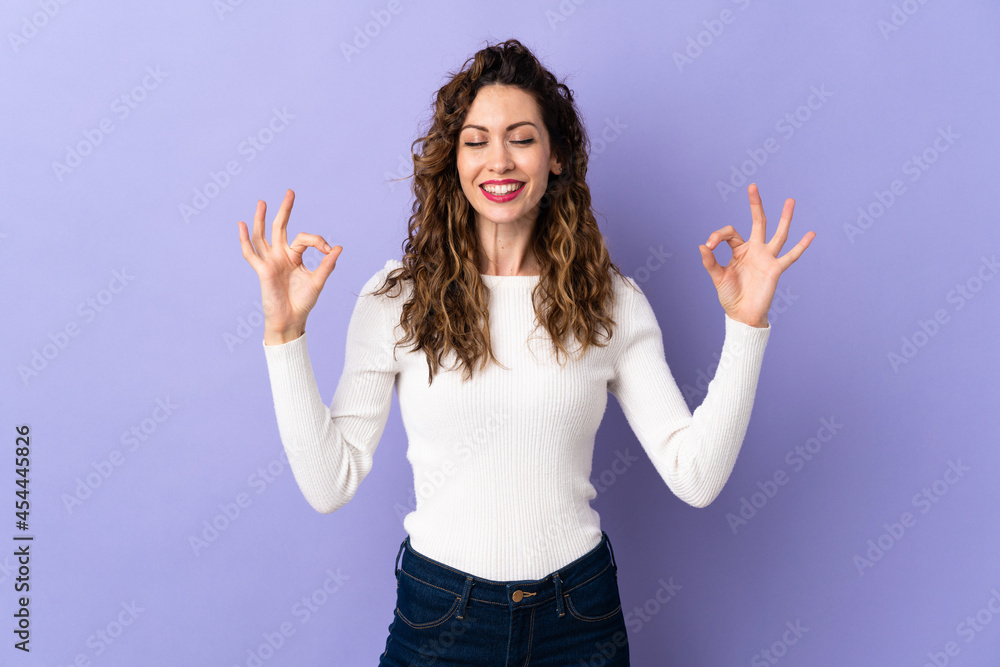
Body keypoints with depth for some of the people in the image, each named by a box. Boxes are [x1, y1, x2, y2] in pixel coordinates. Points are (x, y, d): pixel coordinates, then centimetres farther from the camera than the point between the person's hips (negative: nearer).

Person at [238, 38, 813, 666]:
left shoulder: (613, 301, -5)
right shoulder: (397, 297, -8)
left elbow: (696, 477, -8)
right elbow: (330, 483, -9)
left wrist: (746, 323, -14)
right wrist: (285, 331, -16)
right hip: (440, 614, -1)